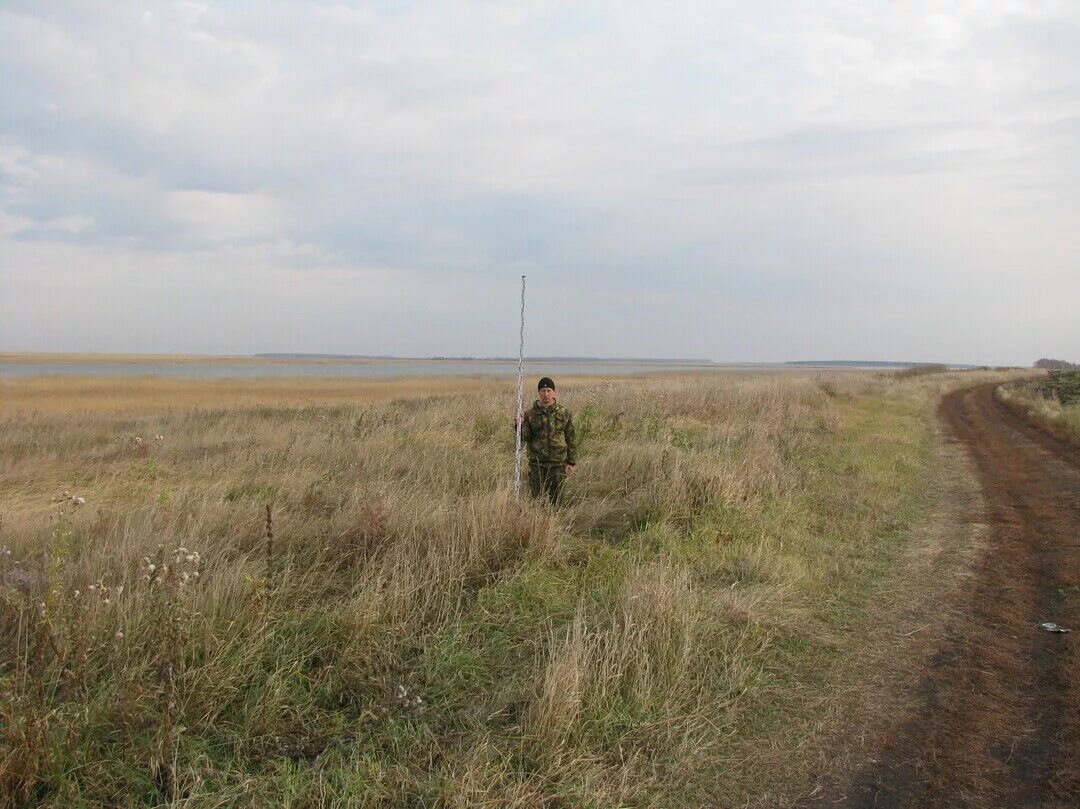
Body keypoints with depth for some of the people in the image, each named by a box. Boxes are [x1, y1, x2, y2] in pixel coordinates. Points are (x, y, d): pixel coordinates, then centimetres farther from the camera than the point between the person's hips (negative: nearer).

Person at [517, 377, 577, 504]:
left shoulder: (564, 413, 2)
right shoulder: (530, 414, 1)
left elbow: (571, 439, 6)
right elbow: (524, 439, -1)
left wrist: (572, 462, 3)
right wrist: (520, 426, -19)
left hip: (558, 464, 0)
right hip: (537, 463, 0)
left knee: (555, 499, 6)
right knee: (536, 497, 1)